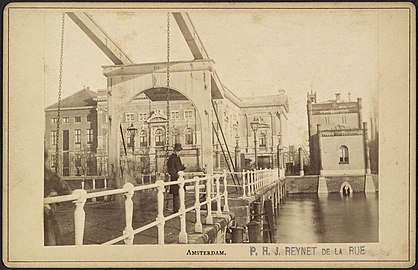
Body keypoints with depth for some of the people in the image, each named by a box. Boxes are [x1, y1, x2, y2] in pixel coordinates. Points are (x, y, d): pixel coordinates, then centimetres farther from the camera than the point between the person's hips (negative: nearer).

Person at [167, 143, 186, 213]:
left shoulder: (178, 157, 17)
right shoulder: (172, 158, -12)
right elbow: (170, 170, -17)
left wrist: (183, 167, 4)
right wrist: (177, 174, -25)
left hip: (179, 178, 10)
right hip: (175, 179, -10)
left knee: (179, 194, 14)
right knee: (176, 194, -7)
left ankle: (178, 209, 23)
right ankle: (176, 210, -1)